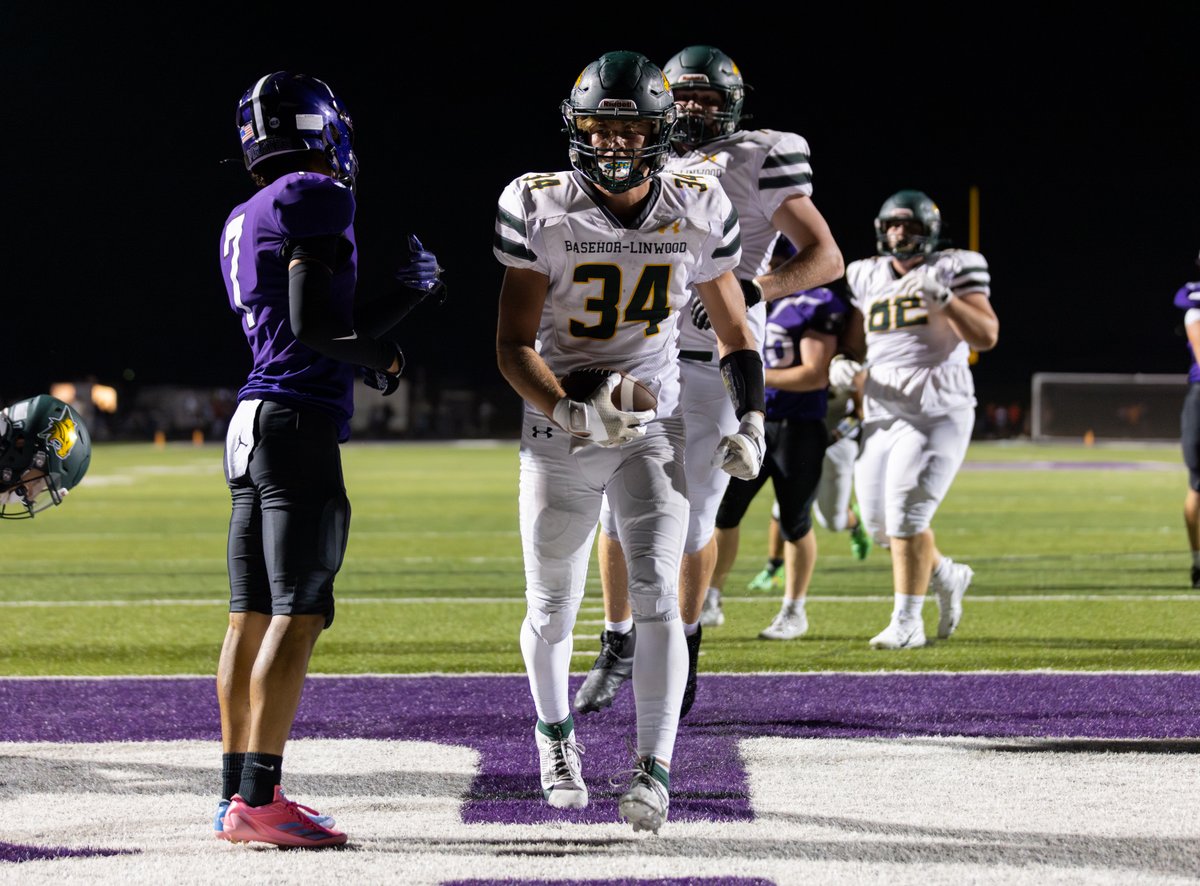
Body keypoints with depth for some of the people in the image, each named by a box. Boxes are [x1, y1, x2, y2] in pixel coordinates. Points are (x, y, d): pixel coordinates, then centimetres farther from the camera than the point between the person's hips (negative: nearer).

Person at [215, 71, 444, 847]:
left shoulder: (244, 223, 18)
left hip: (253, 422, 9)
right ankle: (258, 801, -13)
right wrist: (380, 356, -1)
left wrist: (407, 294, 21)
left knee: (253, 615, 10)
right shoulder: (316, 199, -9)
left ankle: (238, 796, 12)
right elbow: (313, 325, -16)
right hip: (303, 424, -9)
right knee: (297, 615, -10)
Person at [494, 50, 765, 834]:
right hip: (560, 425, 0)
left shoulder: (698, 213, -4)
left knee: (656, 594, -16)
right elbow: (513, 345, -12)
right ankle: (555, 731, 39)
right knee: (552, 612, 11)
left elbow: (734, 329, 9)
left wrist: (752, 422, -5)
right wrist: (574, 413, -28)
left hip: (654, 429, 0)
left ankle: (655, 771, -15)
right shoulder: (542, 210, -12)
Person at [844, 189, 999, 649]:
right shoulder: (867, 278, 13)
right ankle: (947, 577, 31)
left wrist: (943, 298, -24)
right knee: (879, 522, 5)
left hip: (937, 413, -6)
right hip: (883, 414, 6)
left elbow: (986, 336, -11)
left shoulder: (953, 270, -2)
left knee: (907, 514, -15)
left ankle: (907, 622, -7)